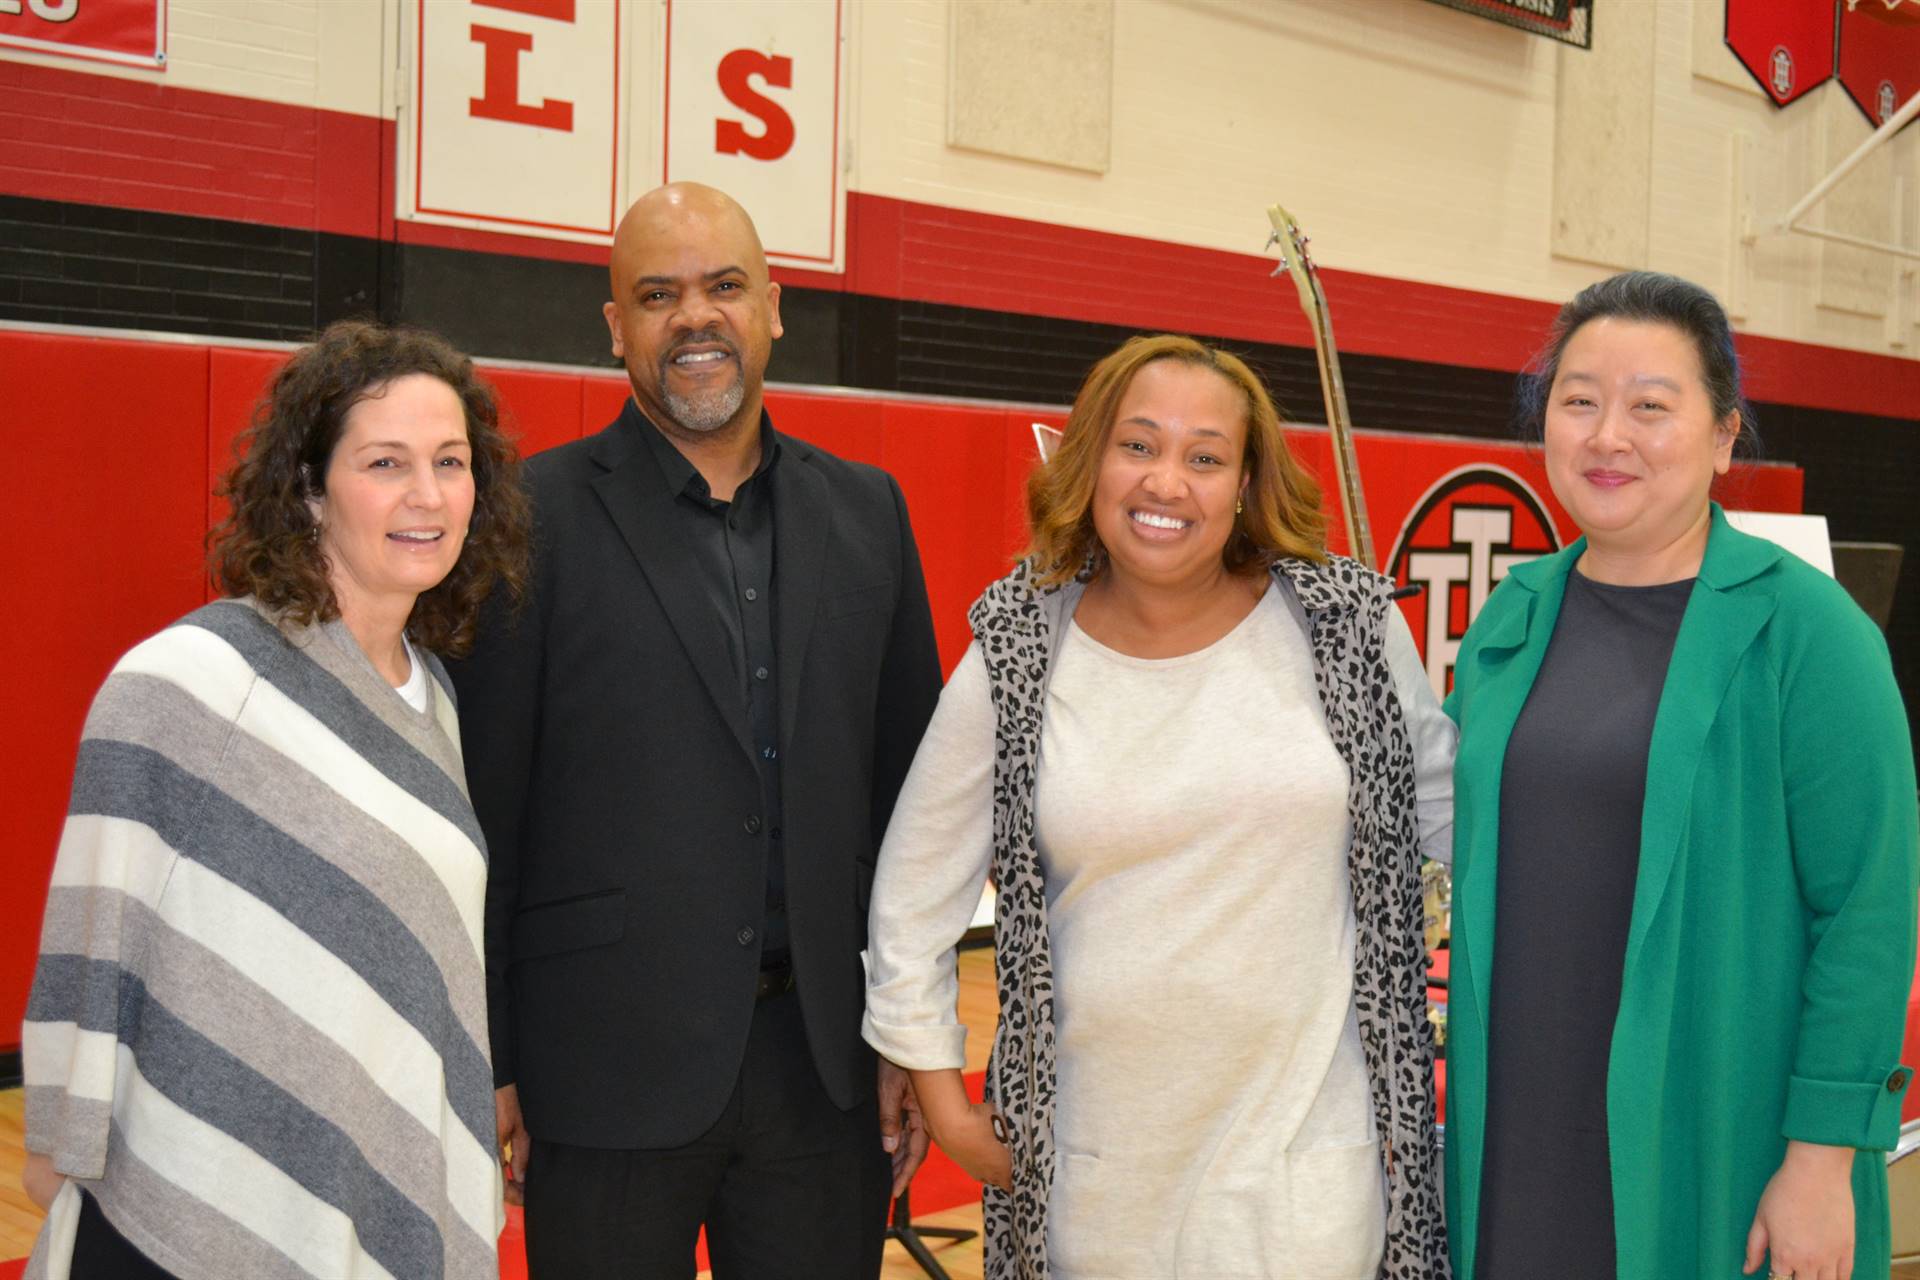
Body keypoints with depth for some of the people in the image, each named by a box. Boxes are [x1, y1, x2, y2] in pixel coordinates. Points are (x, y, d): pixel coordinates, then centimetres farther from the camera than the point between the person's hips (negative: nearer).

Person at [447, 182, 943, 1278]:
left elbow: (907, 787, 8)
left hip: (825, 1062, 3)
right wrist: (486, 1065, -5)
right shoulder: (535, 517, -5)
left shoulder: (867, 511, 7)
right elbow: (482, 810, -5)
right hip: (611, 1066, -3)